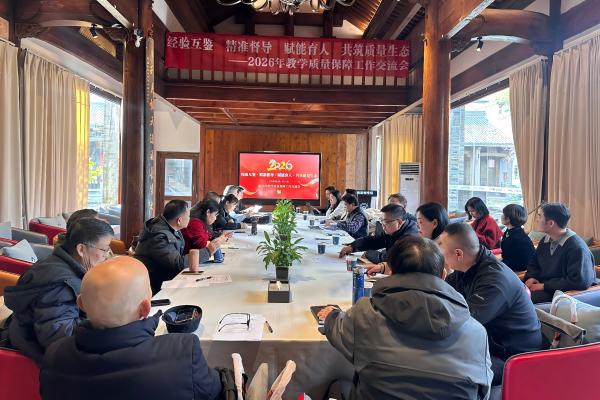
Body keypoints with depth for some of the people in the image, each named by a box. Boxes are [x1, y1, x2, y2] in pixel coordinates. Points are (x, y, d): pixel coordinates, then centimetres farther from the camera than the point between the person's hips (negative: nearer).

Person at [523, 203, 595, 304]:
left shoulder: (577, 247, -17)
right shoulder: (545, 240, 9)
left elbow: (579, 282, -24)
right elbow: (534, 263, 20)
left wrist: (544, 286, -20)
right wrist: (530, 277, -2)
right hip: (540, 285, 8)